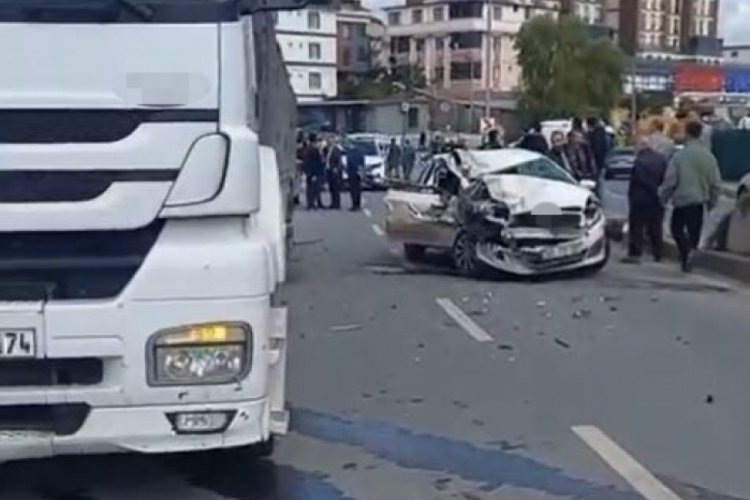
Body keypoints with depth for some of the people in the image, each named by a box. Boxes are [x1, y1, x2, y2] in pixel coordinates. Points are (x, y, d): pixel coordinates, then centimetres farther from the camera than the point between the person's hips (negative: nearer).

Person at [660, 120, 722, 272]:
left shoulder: (680, 156, -14)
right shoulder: (709, 156, -1)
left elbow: (670, 181, -12)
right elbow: (716, 183, 3)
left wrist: (663, 197, 3)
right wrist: (712, 201, 16)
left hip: (682, 199, -4)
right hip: (700, 200, 4)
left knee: (677, 227, 9)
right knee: (694, 230, 14)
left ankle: (687, 250, -15)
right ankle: (689, 253, 17)